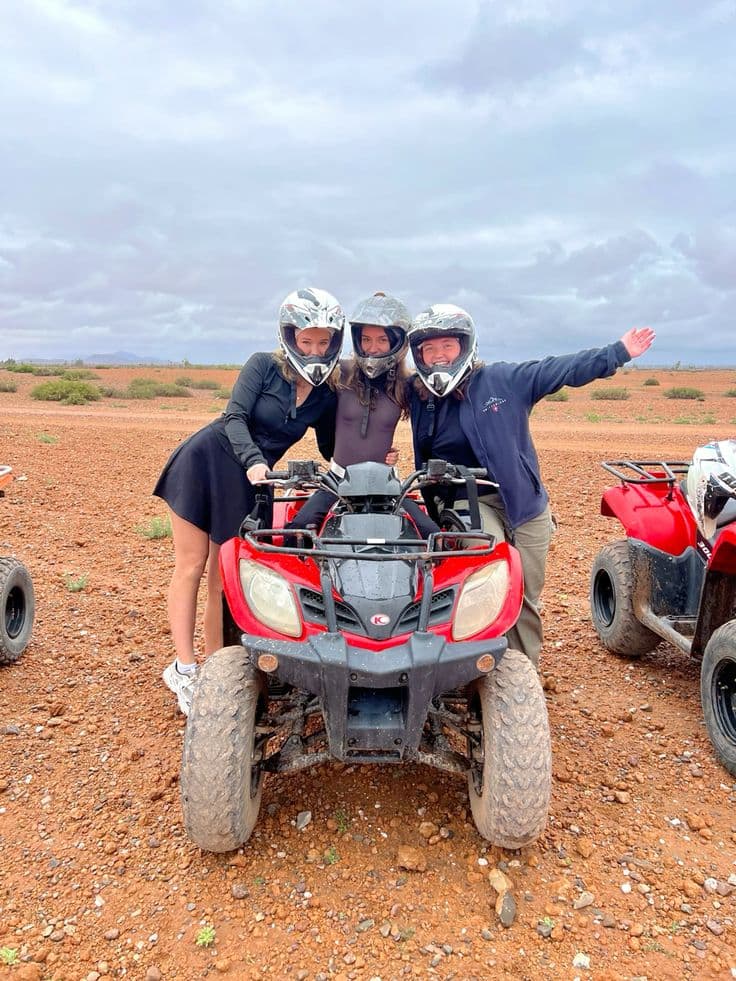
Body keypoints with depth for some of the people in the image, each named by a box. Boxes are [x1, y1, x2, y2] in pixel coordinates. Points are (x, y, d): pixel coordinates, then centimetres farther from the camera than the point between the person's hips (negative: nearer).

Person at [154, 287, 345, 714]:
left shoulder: (326, 395, 2)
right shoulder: (264, 366, -9)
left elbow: (333, 451, 9)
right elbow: (234, 418, -17)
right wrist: (253, 459, -32)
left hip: (249, 483, 3)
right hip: (204, 463, -3)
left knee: (223, 578, 3)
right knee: (191, 567, -2)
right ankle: (184, 668, 2)